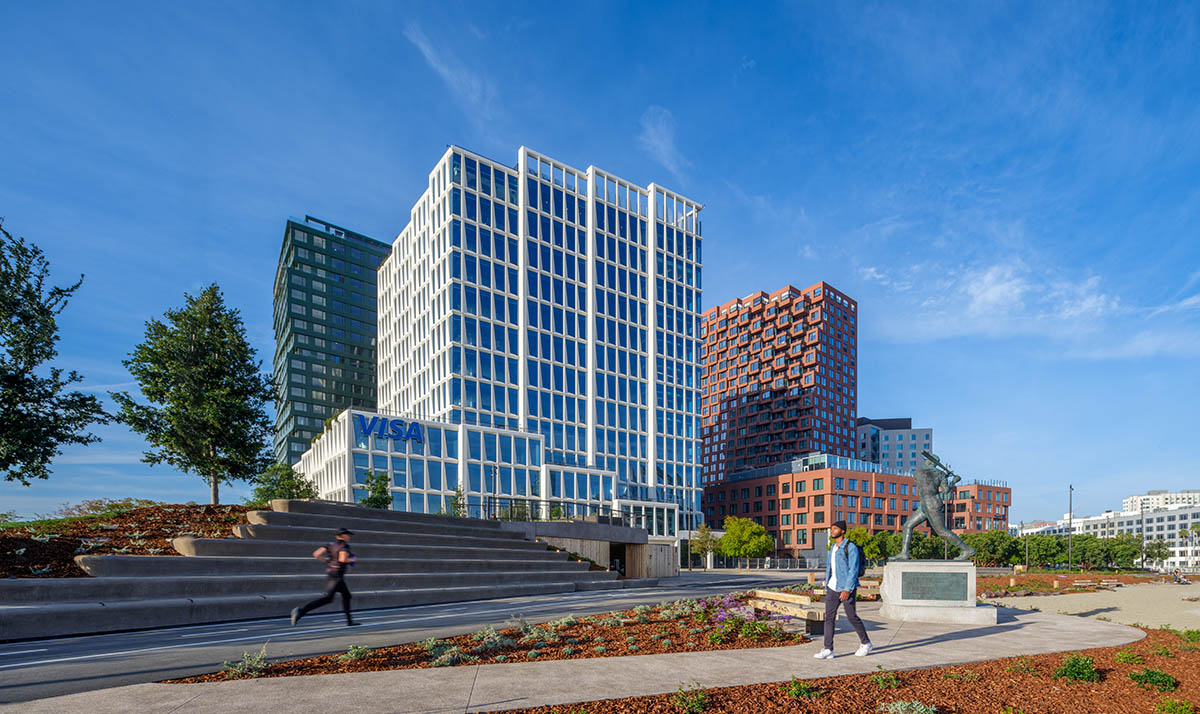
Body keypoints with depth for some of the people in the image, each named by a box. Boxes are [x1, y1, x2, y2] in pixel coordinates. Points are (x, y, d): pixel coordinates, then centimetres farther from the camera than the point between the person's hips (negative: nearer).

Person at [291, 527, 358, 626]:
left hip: (329, 574, 9)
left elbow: (316, 554, 1)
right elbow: (342, 559, -26)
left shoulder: (331, 544, 11)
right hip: (337, 576, -9)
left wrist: (327, 560, 13)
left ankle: (349, 620, 20)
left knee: (346, 595, 17)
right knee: (327, 598, -10)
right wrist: (351, 559, -7)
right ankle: (300, 611, -17)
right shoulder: (344, 546, -10)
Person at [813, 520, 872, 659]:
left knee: (852, 617, 5)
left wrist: (847, 589, -24)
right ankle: (828, 650, -1)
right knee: (829, 617, -1)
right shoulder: (832, 549, 12)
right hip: (833, 588, 7)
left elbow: (853, 570, -18)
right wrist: (827, 588, 16)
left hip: (846, 588, -7)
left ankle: (865, 643, 28)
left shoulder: (851, 547, -12)